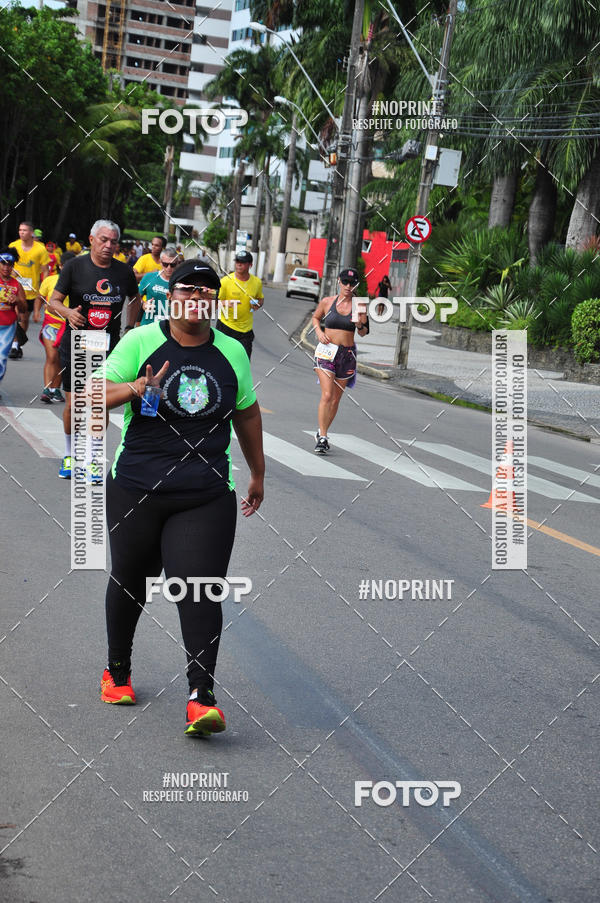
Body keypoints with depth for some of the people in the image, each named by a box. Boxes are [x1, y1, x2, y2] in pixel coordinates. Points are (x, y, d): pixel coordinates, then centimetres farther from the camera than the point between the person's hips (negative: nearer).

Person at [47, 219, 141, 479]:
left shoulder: (124, 271, 4)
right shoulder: (74, 267, -3)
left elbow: (135, 298, 22)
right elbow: (53, 301, -1)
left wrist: (130, 327, 12)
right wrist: (68, 312, -22)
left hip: (109, 346, 1)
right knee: (73, 402, 4)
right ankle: (69, 455, 23)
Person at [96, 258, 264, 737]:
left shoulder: (232, 352, 8)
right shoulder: (141, 341, 0)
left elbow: (247, 413, 21)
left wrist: (258, 473, 26)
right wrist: (136, 388, -25)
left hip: (206, 497, 1)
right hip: (135, 489, 0)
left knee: (200, 589, -12)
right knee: (129, 581, 12)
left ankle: (201, 696, -13)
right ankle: (118, 671, 35)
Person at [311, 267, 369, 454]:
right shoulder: (327, 302, 1)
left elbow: (364, 333, 6)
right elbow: (315, 317, 19)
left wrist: (360, 325, -16)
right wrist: (319, 332, 0)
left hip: (347, 354, 2)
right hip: (326, 351, -2)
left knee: (336, 399, 9)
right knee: (327, 395, -15)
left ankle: (322, 432, 27)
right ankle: (322, 438, -13)